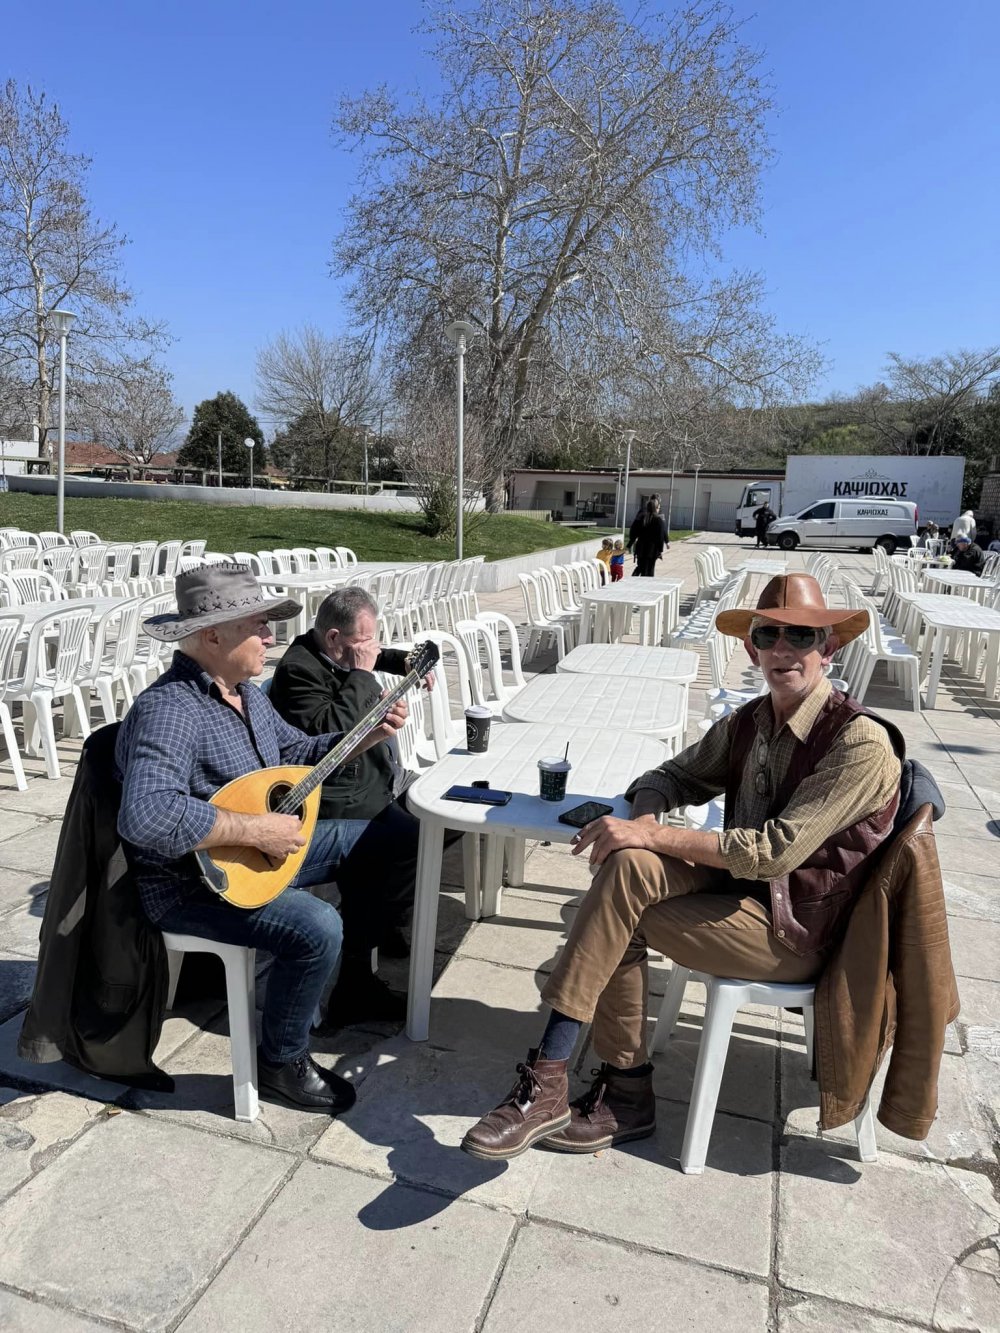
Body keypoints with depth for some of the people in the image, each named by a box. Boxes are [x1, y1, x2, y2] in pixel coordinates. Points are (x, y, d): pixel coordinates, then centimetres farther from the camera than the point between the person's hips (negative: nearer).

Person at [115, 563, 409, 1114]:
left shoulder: (245, 693, 3)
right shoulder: (168, 711, -29)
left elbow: (297, 752, 16)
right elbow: (146, 815, -44)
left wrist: (367, 737, 1)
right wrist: (255, 829, -36)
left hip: (259, 846, 10)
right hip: (190, 883, -10)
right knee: (317, 928, -28)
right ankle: (281, 1061, -1)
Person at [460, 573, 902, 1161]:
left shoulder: (861, 742, -18)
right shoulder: (749, 721, 4)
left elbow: (777, 849, -25)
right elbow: (675, 775, 12)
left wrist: (649, 836, -26)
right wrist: (645, 817, -13)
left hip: (795, 933, -6)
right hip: (745, 888, 7)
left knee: (617, 903, -20)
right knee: (626, 865, -21)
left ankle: (547, 1085, -10)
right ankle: (627, 1095, -9)